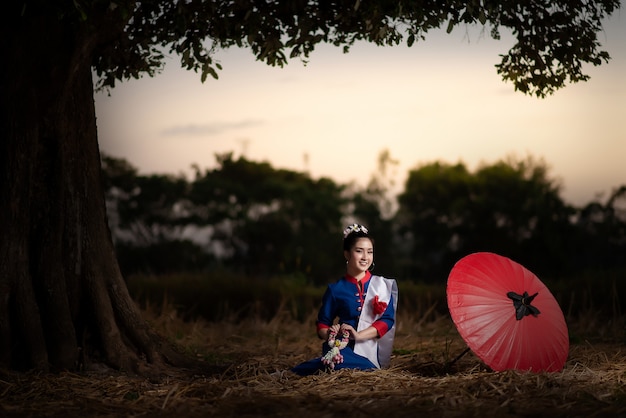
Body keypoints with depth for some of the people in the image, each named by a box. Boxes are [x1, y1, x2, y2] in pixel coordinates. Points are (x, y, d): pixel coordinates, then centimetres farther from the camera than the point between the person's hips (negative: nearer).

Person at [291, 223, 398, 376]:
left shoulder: (382, 285, 10)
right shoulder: (335, 289, 10)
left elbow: (387, 319, 0)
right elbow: (322, 326, 12)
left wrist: (359, 335, -15)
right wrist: (331, 334, -13)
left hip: (370, 354, 1)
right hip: (342, 349, -1)